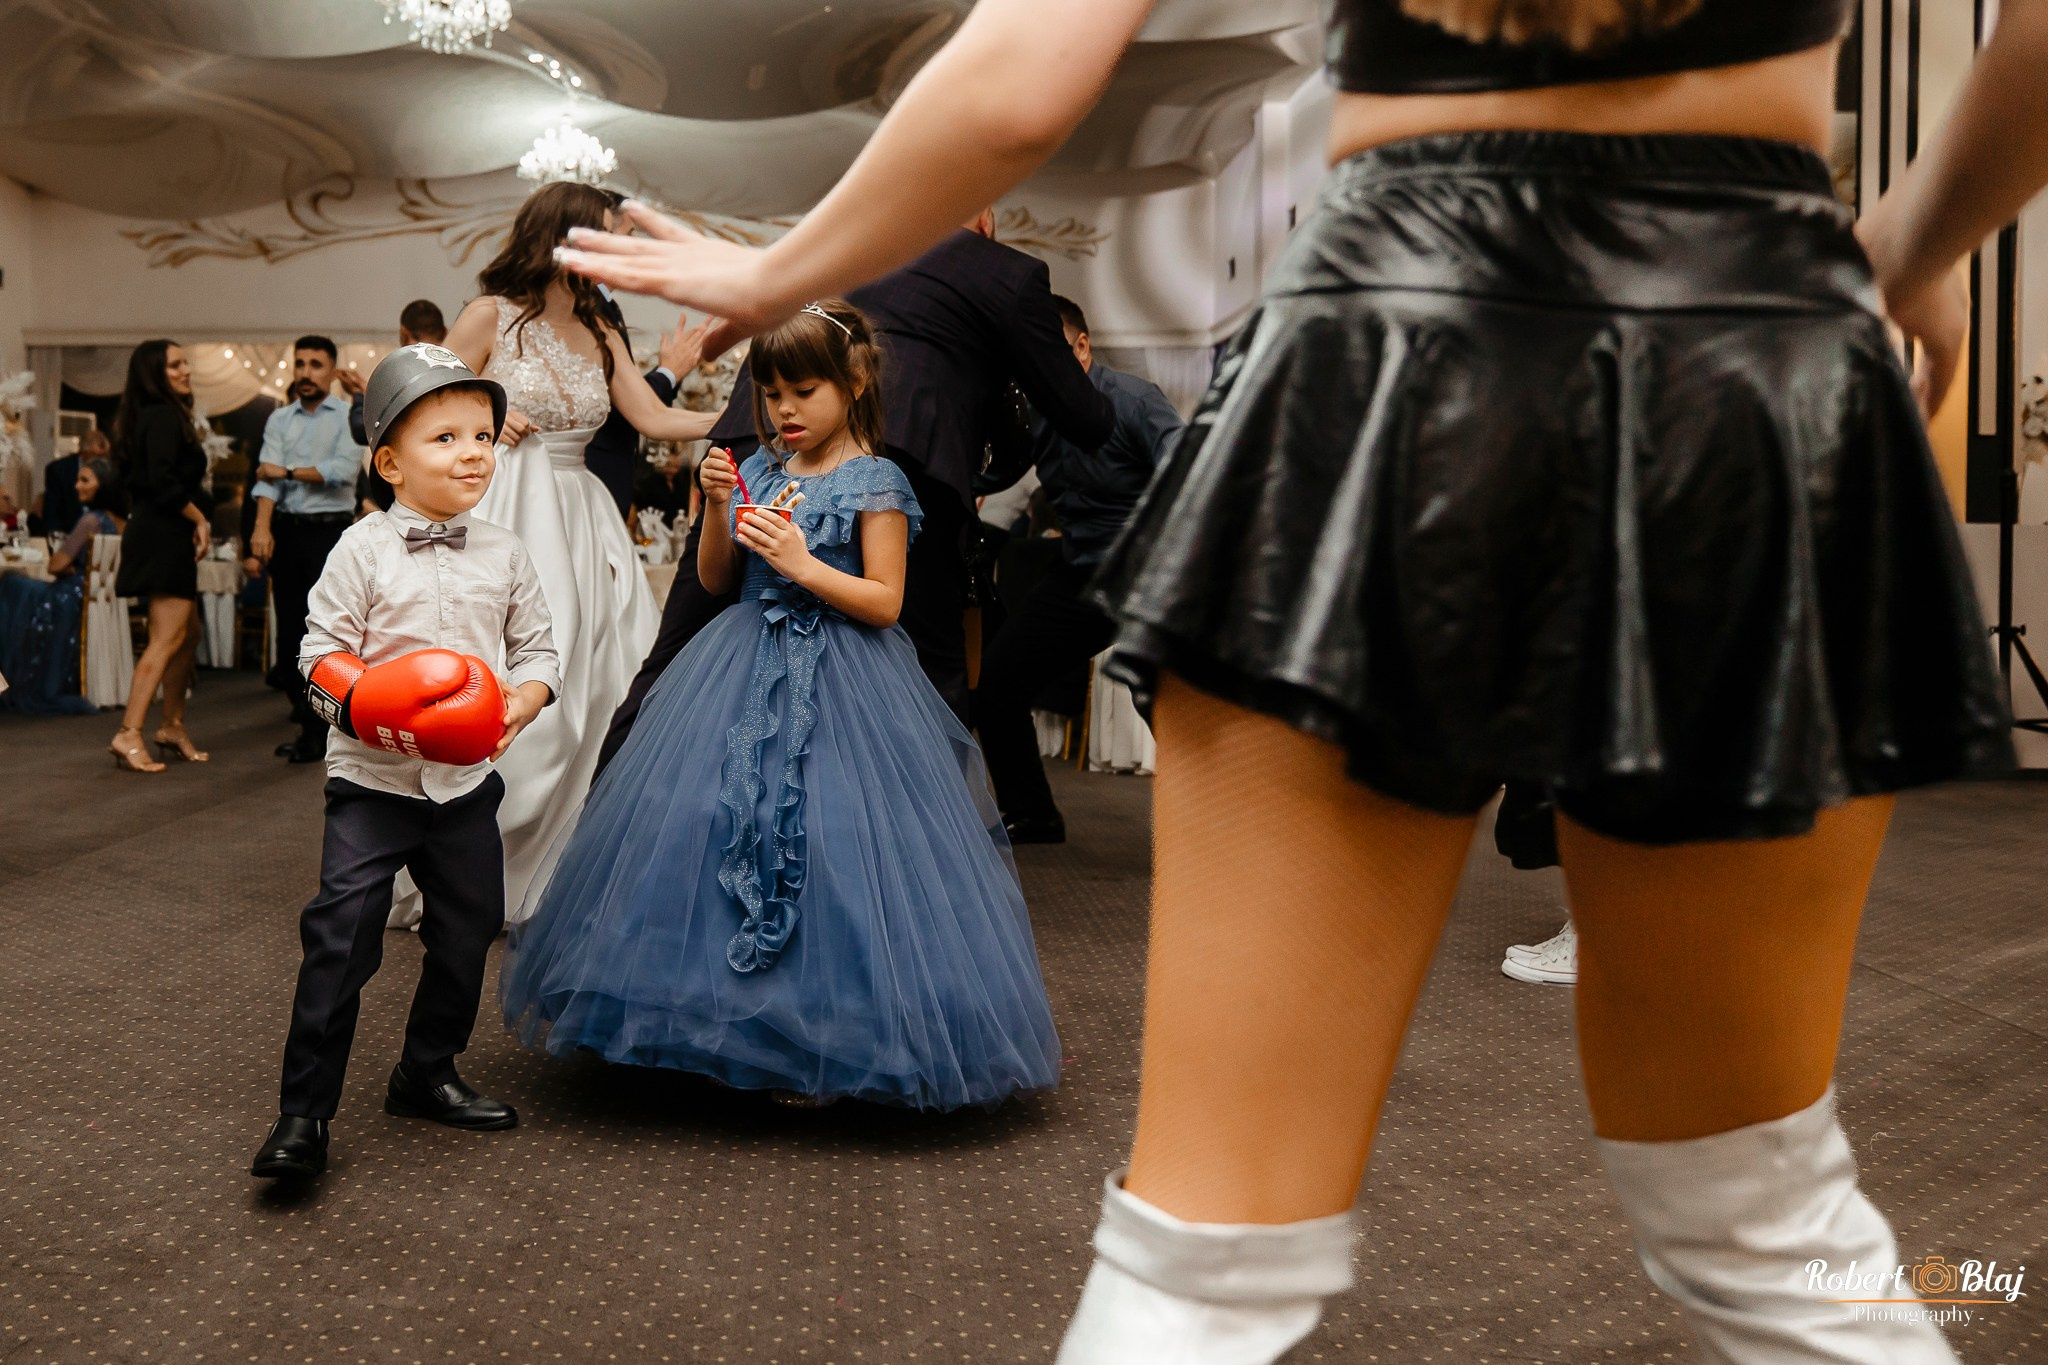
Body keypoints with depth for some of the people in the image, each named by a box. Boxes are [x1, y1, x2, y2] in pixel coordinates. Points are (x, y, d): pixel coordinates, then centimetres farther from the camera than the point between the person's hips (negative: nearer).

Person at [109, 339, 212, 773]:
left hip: (163, 537, 10)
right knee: (168, 637, -13)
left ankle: (173, 728, 23)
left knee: (188, 636, 16)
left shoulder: (158, 416, 18)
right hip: (164, 536, -10)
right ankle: (130, 734, -16)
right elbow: (163, 482, -22)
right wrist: (199, 518, -10)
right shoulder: (164, 416, -12)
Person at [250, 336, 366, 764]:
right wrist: (262, 527, -15)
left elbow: (343, 470, -12)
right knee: (289, 632, 7)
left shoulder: (350, 417, 2)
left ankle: (318, 732, -3)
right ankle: (306, 720, 19)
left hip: (330, 531, -4)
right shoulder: (279, 419, 13)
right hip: (287, 531, 4)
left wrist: (288, 471, -5)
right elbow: (266, 475, -1)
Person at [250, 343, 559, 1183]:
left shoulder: (503, 554, 3)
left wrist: (525, 698, -13)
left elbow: (537, 647, 8)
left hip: (468, 779, 4)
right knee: (341, 938, -8)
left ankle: (428, 1075, 34)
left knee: (466, 933, 13)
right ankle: (303, 1113, 2)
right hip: (372, 778, -4)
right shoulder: (363, 551, -8)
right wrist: (368, 706, -24)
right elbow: (320, 654, -7)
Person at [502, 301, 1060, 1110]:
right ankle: (735, 1020, 17)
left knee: (824, 850, -8)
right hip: (744, 673, 6)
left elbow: (884, 601, -10)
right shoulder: (759, 471, 10)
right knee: (709, 828, 3)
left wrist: (803, 565, -19)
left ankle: (820, 1048, 5)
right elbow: (714, 580, 13)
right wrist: (716, 507, -2)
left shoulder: (875, 484, -6)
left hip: (837, 688, -6)